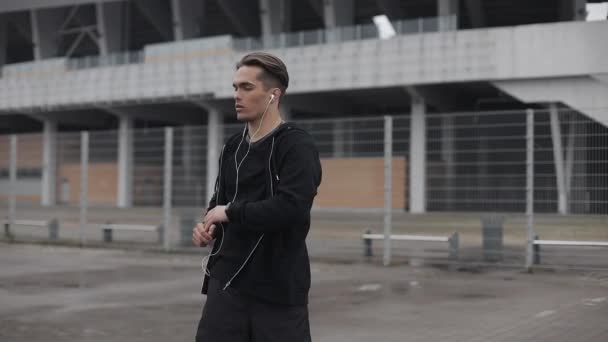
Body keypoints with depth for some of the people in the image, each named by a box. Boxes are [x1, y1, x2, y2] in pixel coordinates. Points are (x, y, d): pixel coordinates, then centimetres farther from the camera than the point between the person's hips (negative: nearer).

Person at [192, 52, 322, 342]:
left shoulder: (297, 146, -11)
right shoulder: (233, 147, 12)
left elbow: (291, 208, -26)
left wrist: (231, 212, -15)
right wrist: (209, 224, 2)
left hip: (279, 288, -6)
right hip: (227, 281, 6)